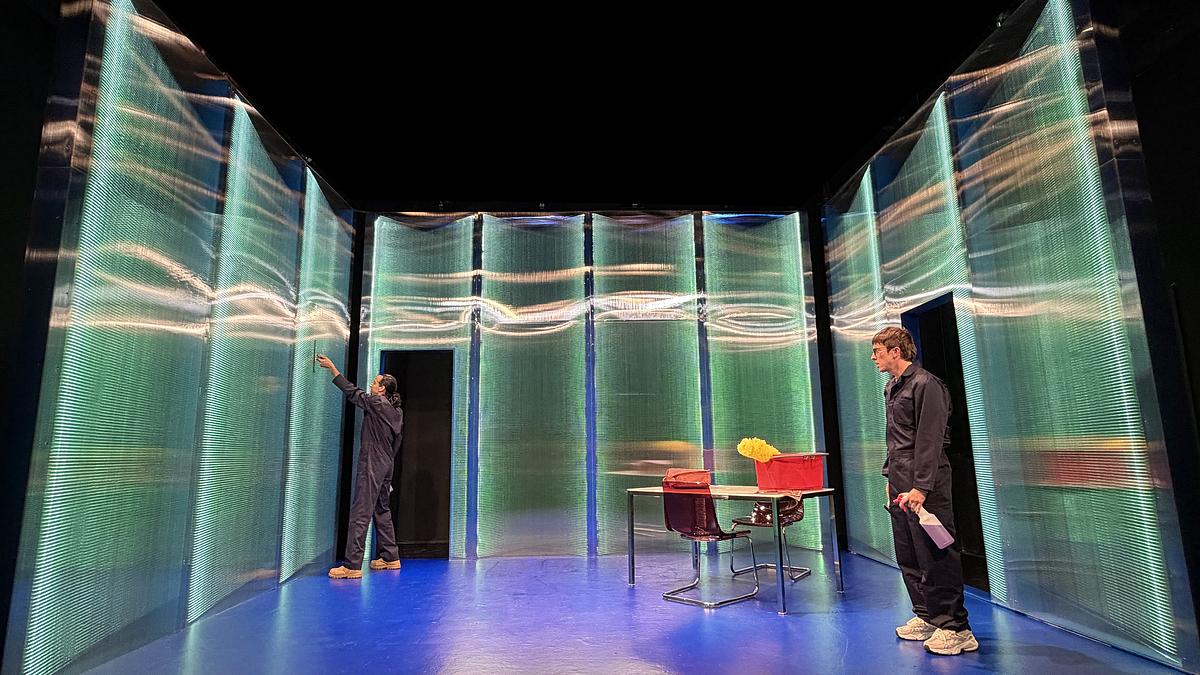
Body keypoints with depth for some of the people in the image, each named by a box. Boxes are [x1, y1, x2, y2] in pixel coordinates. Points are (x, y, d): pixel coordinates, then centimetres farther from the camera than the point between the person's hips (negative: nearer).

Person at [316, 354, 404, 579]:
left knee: (360, 513, -8)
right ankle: (390, 558, 24)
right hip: (385, 466, 9)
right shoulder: (396, 411, 11)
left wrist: (331, 367, 1)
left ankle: (352, 566, -7)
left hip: (371, 467, -9)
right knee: (382, 510, 17)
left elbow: (351, 391, -5)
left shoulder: (376, 404, -11)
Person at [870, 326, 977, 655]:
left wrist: (921, 487, -21)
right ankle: (926, 617, 26)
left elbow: (930, 440, -18)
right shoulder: (892, 388, 16)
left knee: (936, 557, -3)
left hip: (924, 484, -9)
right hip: (900, 483, 9)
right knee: (908, 557, 14)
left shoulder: (925, 384, -12)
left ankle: (956, 629, 7)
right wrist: (890, 475, 18)